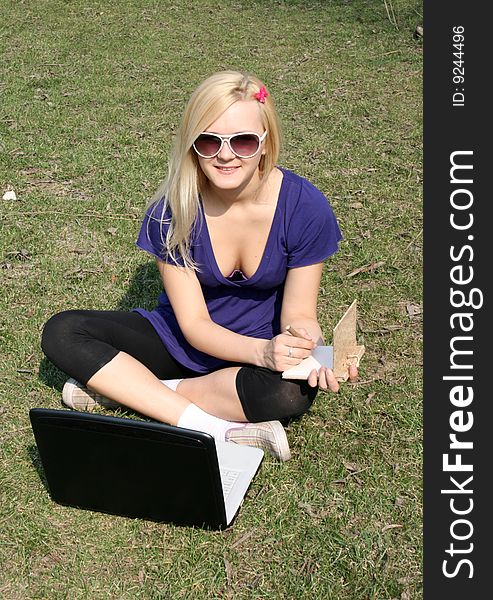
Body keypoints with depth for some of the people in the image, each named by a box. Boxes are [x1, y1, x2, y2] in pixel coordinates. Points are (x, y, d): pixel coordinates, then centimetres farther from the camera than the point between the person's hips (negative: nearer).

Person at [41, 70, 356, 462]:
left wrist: (311, 349, -36)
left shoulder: (305, 208, -19)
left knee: (292, 393, -37)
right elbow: (193, 324, -18)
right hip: (182, 341, 2)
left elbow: (298, 314, -12)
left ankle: (123, 389, -18)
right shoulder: (172, 211, -18)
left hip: (265, 347, -1)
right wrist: (262, 351, -37)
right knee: (61, 333, -19)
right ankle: (218, 429, -27)